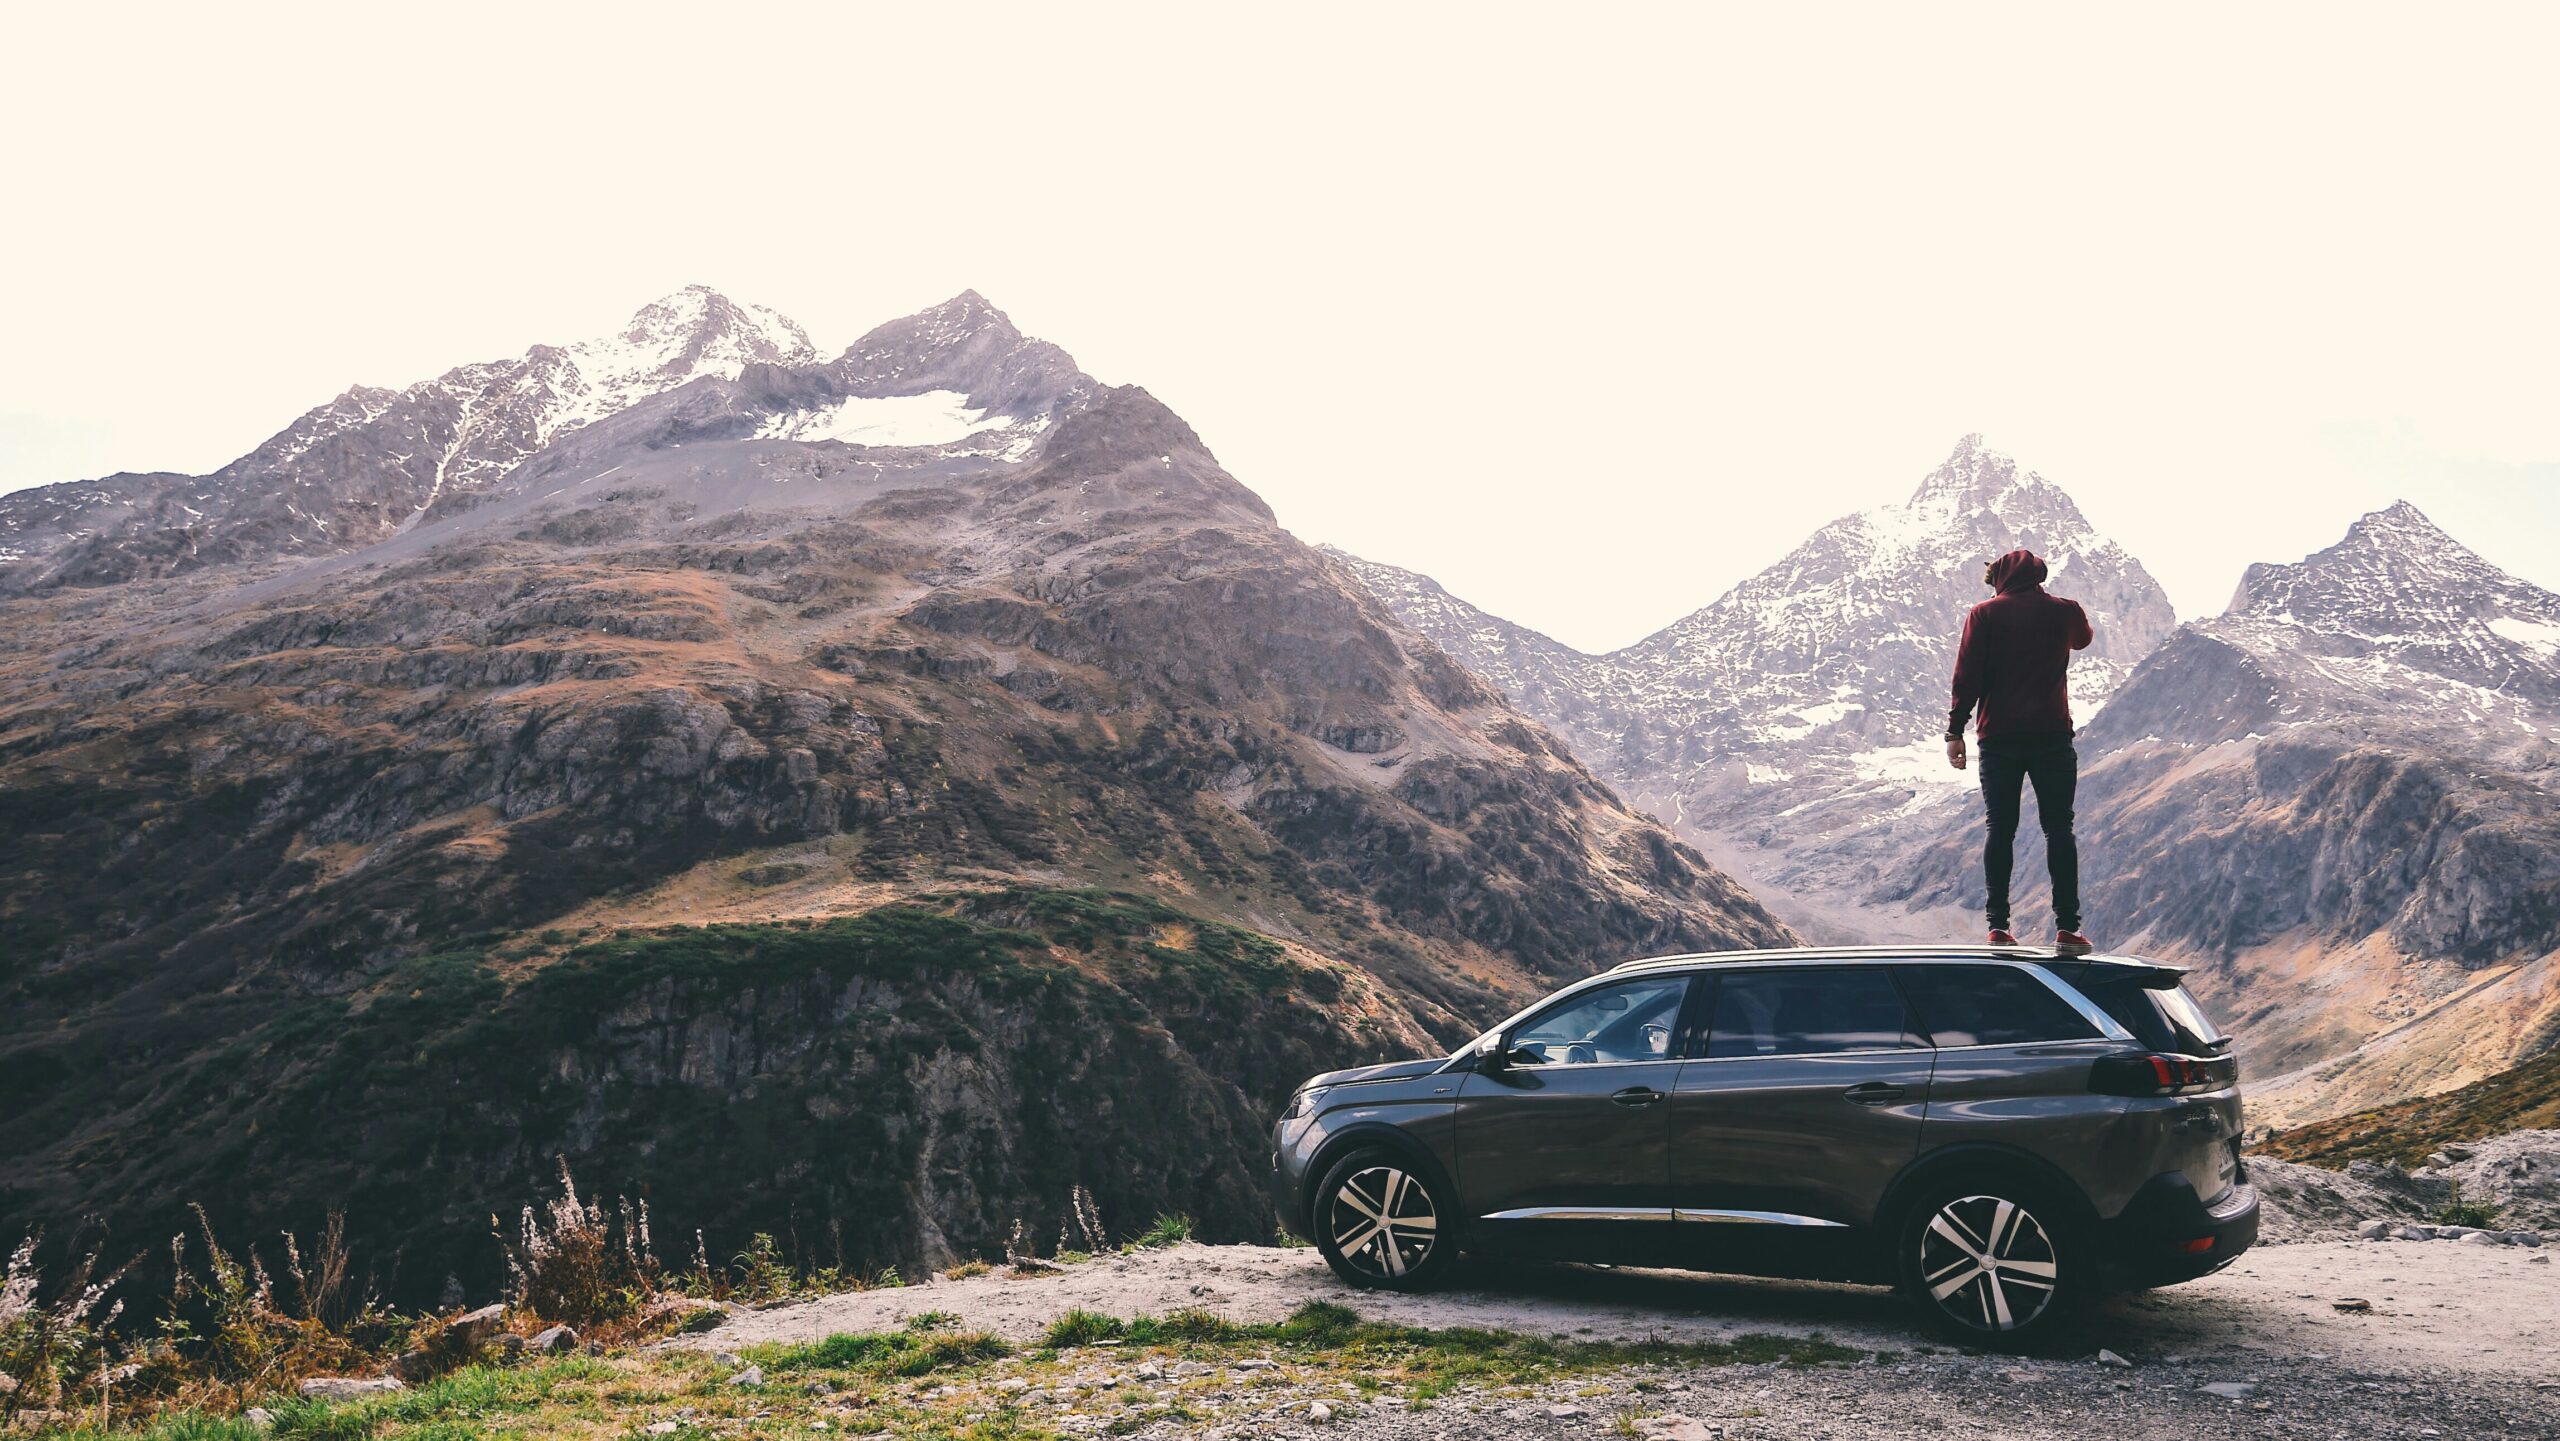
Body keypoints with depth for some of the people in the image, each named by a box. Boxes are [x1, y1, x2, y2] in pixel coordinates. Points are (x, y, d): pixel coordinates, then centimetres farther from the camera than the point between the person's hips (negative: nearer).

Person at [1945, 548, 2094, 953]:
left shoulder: (1984, 614, 1)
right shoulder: (2063, 611, 6)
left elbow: (1967, 676, -6)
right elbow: (2084, 638, 30)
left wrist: (1955, 730, -3)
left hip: (1999, 738, 0)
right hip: (2052, 736, 1)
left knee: (2000, 829, 4)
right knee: (2059, 829, 4)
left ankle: (1998, 925, 1)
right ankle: (2067, 927, 0)